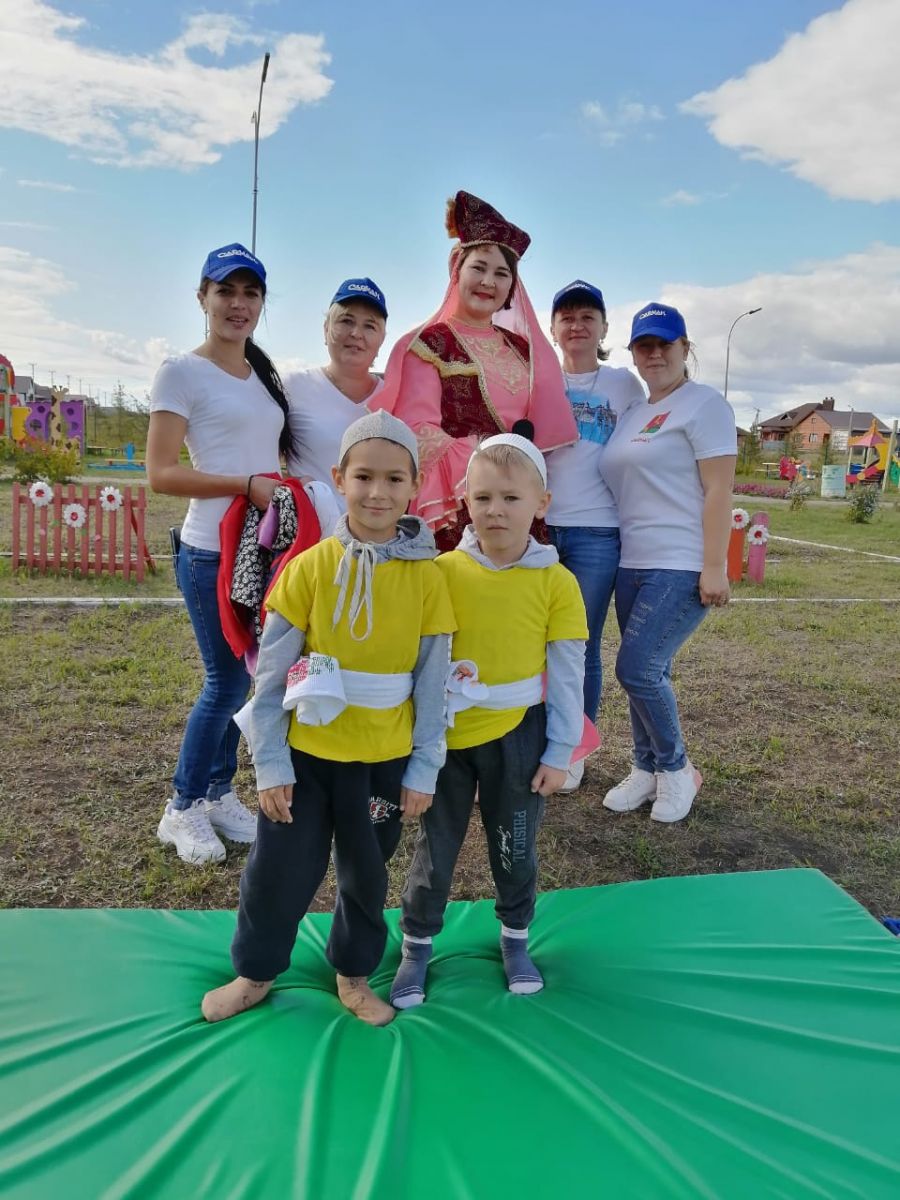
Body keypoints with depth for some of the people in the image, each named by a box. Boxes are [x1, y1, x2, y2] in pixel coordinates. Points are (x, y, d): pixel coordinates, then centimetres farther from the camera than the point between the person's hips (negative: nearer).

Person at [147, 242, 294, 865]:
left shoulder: (267, 375, 15)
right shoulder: (182, 372, -6)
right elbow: (161, 473, -12)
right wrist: (248, 485, -21)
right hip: (213, 553, -6)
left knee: (239, 679, 12)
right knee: (227, 682, -3)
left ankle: (220, 794, 27)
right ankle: (182, 809, 16)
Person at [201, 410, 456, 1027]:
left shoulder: (426, 577, -8)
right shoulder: (310, 567, -10)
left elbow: (432, 681, -4)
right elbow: (272, 674, -6)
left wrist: (424, 769, -3)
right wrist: (271, 764, -7)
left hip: (384, 758, 1)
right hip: (306, 752, 0)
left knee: (366, 873, 18)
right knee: (278, 870, 12)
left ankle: (354, 973, 42)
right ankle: (256, 972, 38)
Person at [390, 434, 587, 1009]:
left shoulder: (557, 583, -9)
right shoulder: (442, 572, -8)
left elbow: (568, 675, -4)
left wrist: (559, 752, -2)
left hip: (517, 737, 0)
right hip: (447, 735, 0)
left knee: (516, 848, 16)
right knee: (436, 847, 13)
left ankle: (515, 939, 42)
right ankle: (418, 945, 35)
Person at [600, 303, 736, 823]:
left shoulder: (703, 403, -5)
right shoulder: (633, 413, 17)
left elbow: (719, 490, -13)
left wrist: (714, 567, -19)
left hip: (683, 566, -7)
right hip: (634, 564, 7)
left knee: (638, 668, -11)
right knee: (647, 672, 11)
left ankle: (677, 769, 9)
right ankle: (648, 769, 25)